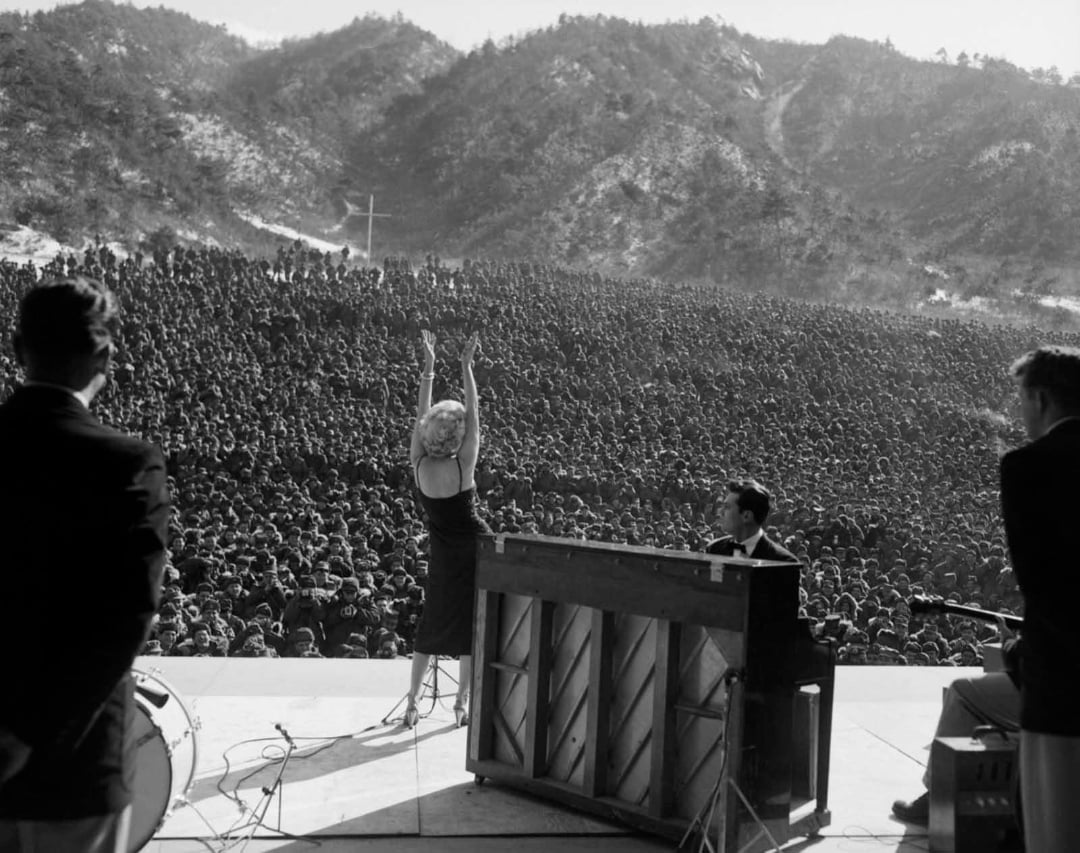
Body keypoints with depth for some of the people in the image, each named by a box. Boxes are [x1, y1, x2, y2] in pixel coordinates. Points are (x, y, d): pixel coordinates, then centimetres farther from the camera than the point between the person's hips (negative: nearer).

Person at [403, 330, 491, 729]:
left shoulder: (418, 465, -12)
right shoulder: (463, 466, -21)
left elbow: (420, 416, -6)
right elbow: (473, 413, -17)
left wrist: (428, 367, -4)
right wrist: (466, 366, -15)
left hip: (442, 553, 4)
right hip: (475, 549, -4)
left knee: (430, 624, 16)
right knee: (470, 624, 9)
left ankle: (412, 703, 18)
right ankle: (461, 704, 16)